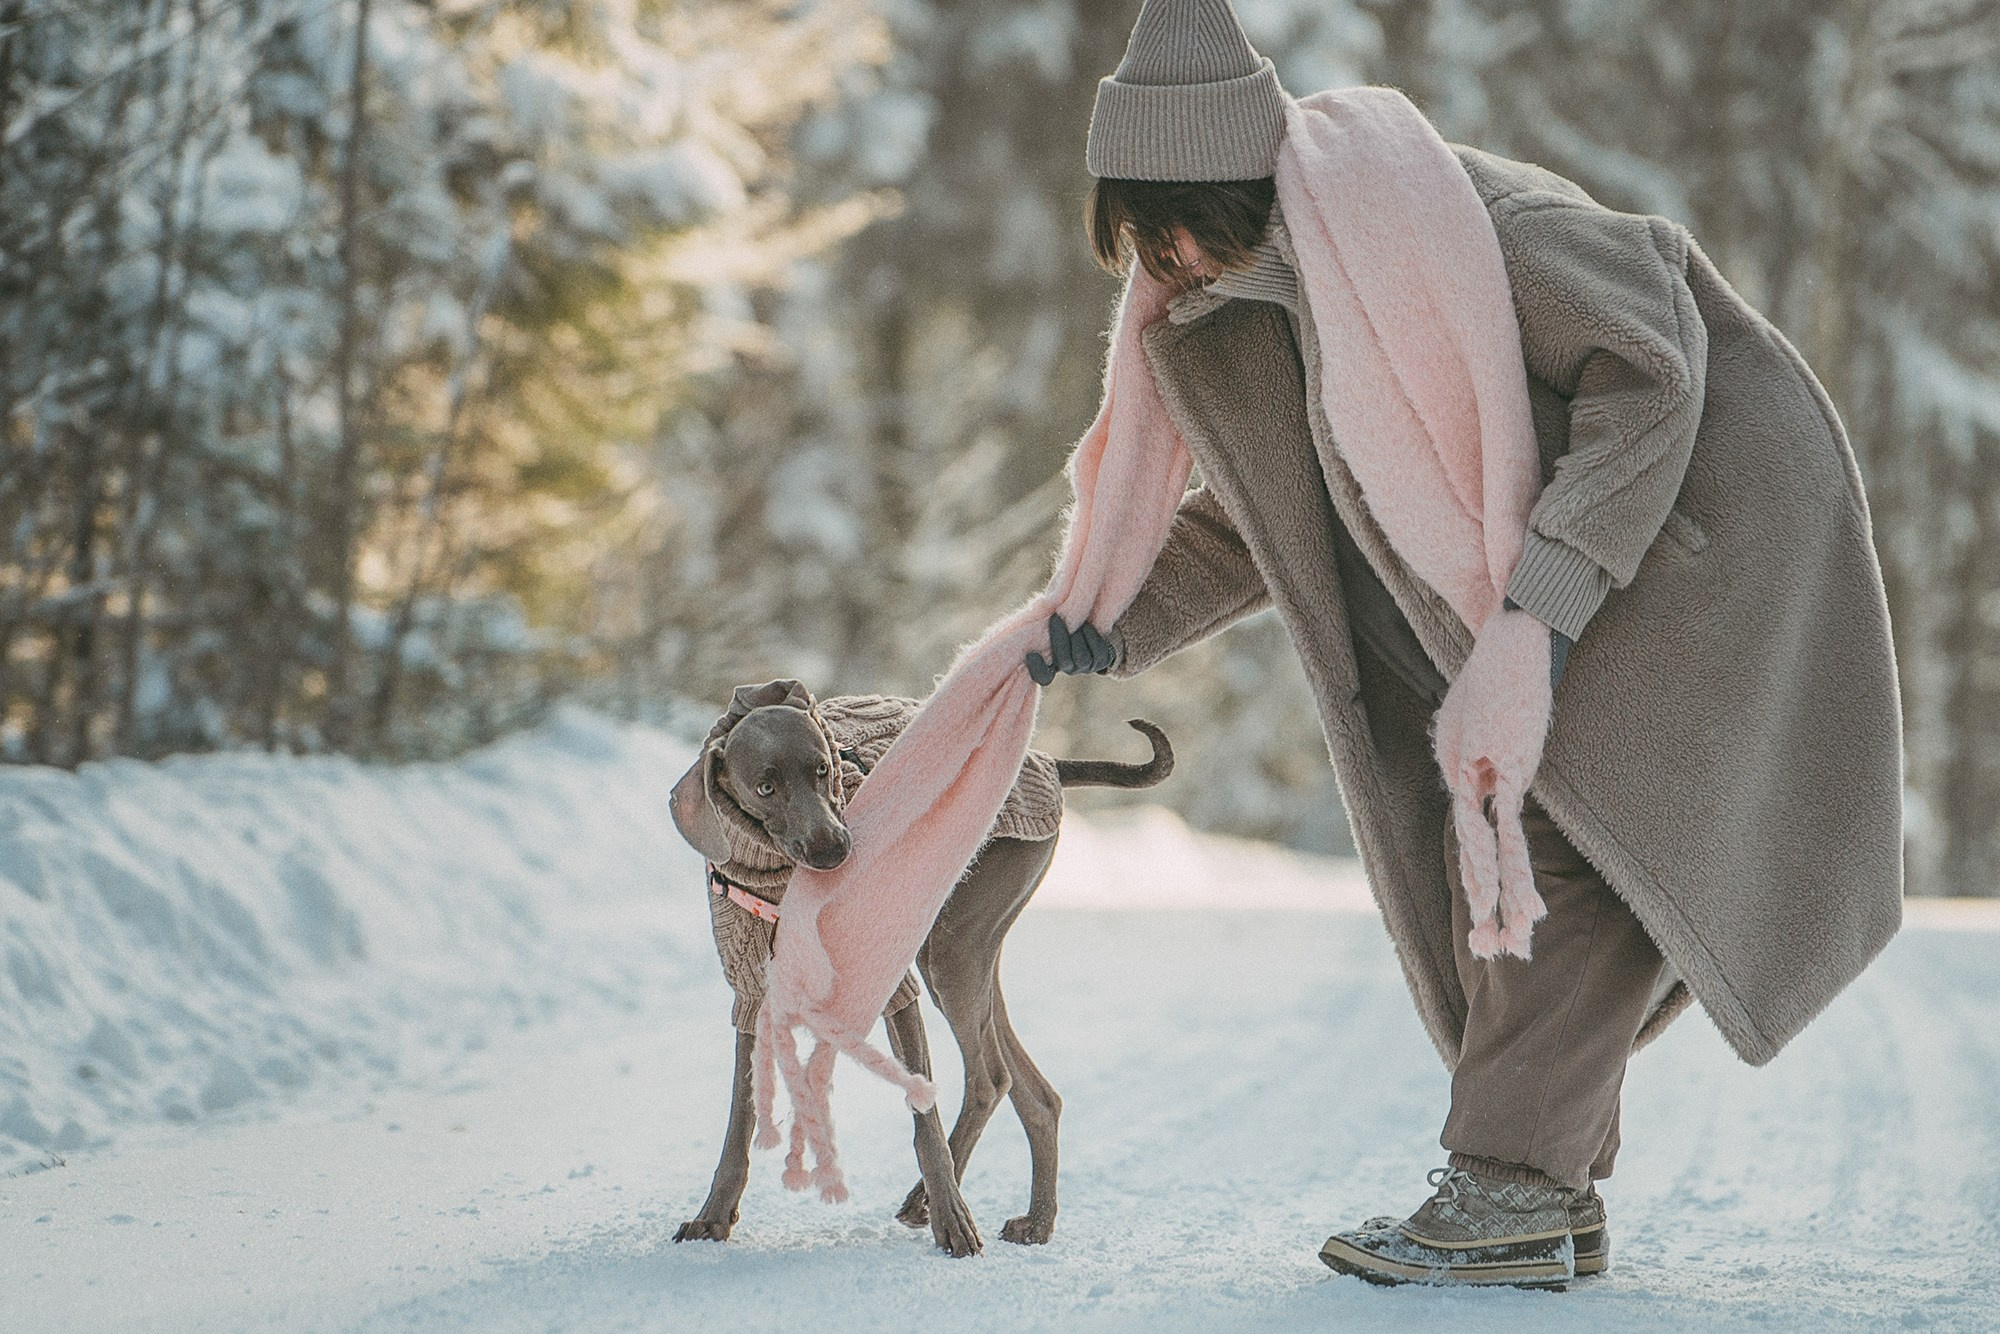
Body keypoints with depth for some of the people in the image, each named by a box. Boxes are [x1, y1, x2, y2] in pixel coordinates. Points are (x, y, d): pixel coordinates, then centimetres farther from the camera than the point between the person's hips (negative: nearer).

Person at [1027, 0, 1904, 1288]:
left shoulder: (1440, 216, -25)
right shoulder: (1256, 306, 2)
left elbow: (1650, 363, -25)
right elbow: (1256, 519, 14)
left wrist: (1547, 591, -31)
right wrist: (1120, 632, 1)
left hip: (1710, 501, -9)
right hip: (1570, 544, 9)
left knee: (1571, 825, -18)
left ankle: (1508, 1191, -17)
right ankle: (1557, 1201, 7)